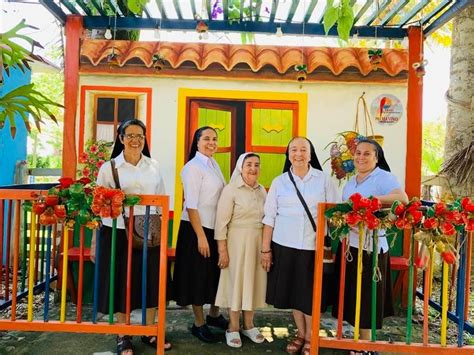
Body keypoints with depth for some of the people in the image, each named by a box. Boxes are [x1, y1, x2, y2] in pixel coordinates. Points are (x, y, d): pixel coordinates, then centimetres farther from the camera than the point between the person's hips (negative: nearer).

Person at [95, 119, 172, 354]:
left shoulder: (154, 166, 6)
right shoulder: (109, 167, -1)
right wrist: (95, 240, -3)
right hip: (118, 233, -2)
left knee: (150, 281, 9)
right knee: (121, 282, 7)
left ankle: (149, 332, 28)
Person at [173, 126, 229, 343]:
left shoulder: (214, 164, 10)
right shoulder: (193, 167, -14)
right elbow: (191, 205, -18)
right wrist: (201, 236, -20)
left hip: (216, 227, 8)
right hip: (197, 228, -8)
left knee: (217, 273, 18)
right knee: (199, 275, 6)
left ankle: (214, 314, 38)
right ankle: (199, 323, 23)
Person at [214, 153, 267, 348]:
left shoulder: (262, 190, 7)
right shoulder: (231, 190, -10)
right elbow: (221, 222, -12)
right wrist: (222, 250, -14)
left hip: (258, 243, 5)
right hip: (237, 242, -5)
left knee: (253, 281, 13)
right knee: (236, 282, 5)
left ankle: (248, 325, 30)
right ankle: (233, 328, 21)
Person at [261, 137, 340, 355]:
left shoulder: (324, 180, 0)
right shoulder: (279, 182, 4)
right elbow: (269, 217, 4)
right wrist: (266, 248, 1)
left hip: (314, 247, -1)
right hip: (285, 246, 2)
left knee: (310, 294, 7)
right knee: (292, 292, 11)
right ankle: (300, 335, 30)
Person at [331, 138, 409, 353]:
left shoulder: (384, 177, -10)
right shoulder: (351, 181, 14)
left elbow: (403, 199, -27)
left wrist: (371, 199, -36)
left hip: (371, 247, -7)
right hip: (349, 244, 7)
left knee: (367, 297, 4)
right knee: (353, 295, 14)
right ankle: (359, 337, 31)